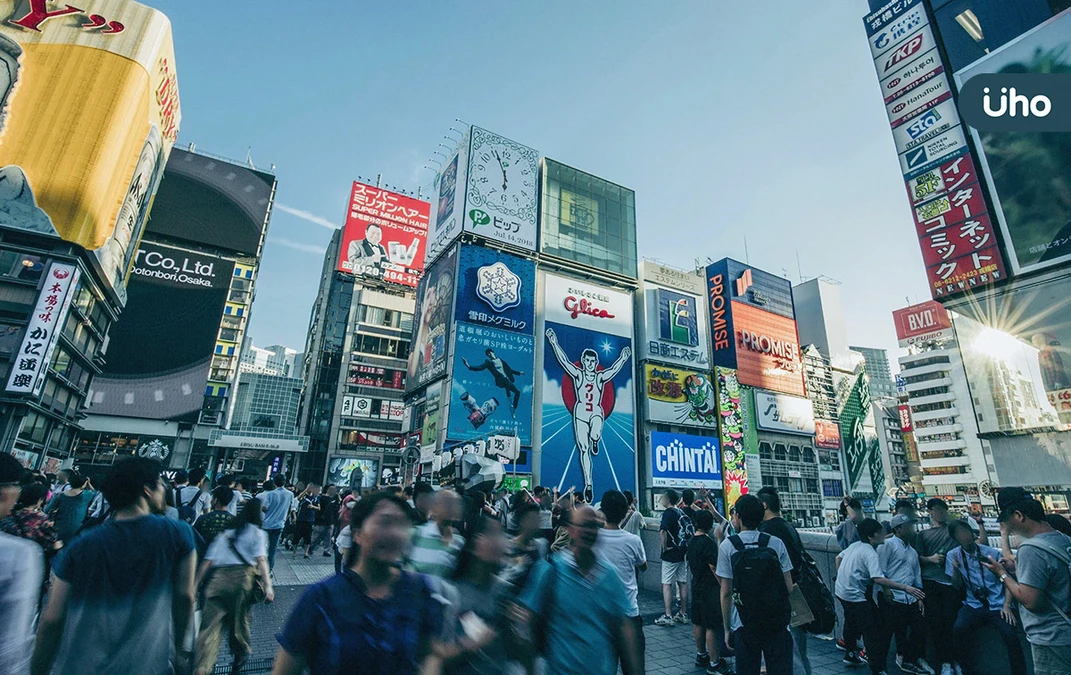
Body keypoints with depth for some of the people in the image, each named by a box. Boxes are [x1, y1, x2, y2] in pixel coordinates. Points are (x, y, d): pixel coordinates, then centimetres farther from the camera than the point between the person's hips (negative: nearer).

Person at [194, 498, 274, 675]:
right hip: (242, 576, -3)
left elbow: (207, 562, 14)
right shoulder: (257, 533, 10)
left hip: (217, 578, 3)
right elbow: (261, 560, -4)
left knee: (210, 624, 0)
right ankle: (240, 654, 33)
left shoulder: (224, 532, 23)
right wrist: (268, 585, -8)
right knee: (239, 621, 15)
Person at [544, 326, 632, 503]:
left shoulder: (601, 377, 7)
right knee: (584, 450, -3)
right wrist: (554, 344, -14)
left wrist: (623, 359, -18)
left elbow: (614, 369, -4)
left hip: (597, 412, 0)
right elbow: (564, 361, -6)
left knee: (595, 435, -34)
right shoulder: (578, 374, 3)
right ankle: (588, 484, 5)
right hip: (580, 413, 0)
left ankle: (595, 441, 4)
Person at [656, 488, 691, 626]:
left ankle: (668, 616, 2)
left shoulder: (668, 513, -15)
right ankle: (682, 614, 22)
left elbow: (663, 531, -30)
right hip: (683, 553, 8)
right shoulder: (682, 512, 8)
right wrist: (686, 547, 17)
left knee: (667, 584, 0)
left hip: (671, 554, -8)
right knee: (683, 583, 13)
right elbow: (690, 529, 16)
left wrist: (664, 547, -17)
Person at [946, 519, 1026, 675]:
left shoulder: (993, 553, -1)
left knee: (1011, 637, -25)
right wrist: (955, 569, -18)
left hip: (998, 606, 0)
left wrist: (1006, 605, -8)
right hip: (974, 605, 0)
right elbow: (957, 586, 2)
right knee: (958, 629, -25)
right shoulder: (953, 555, -1)